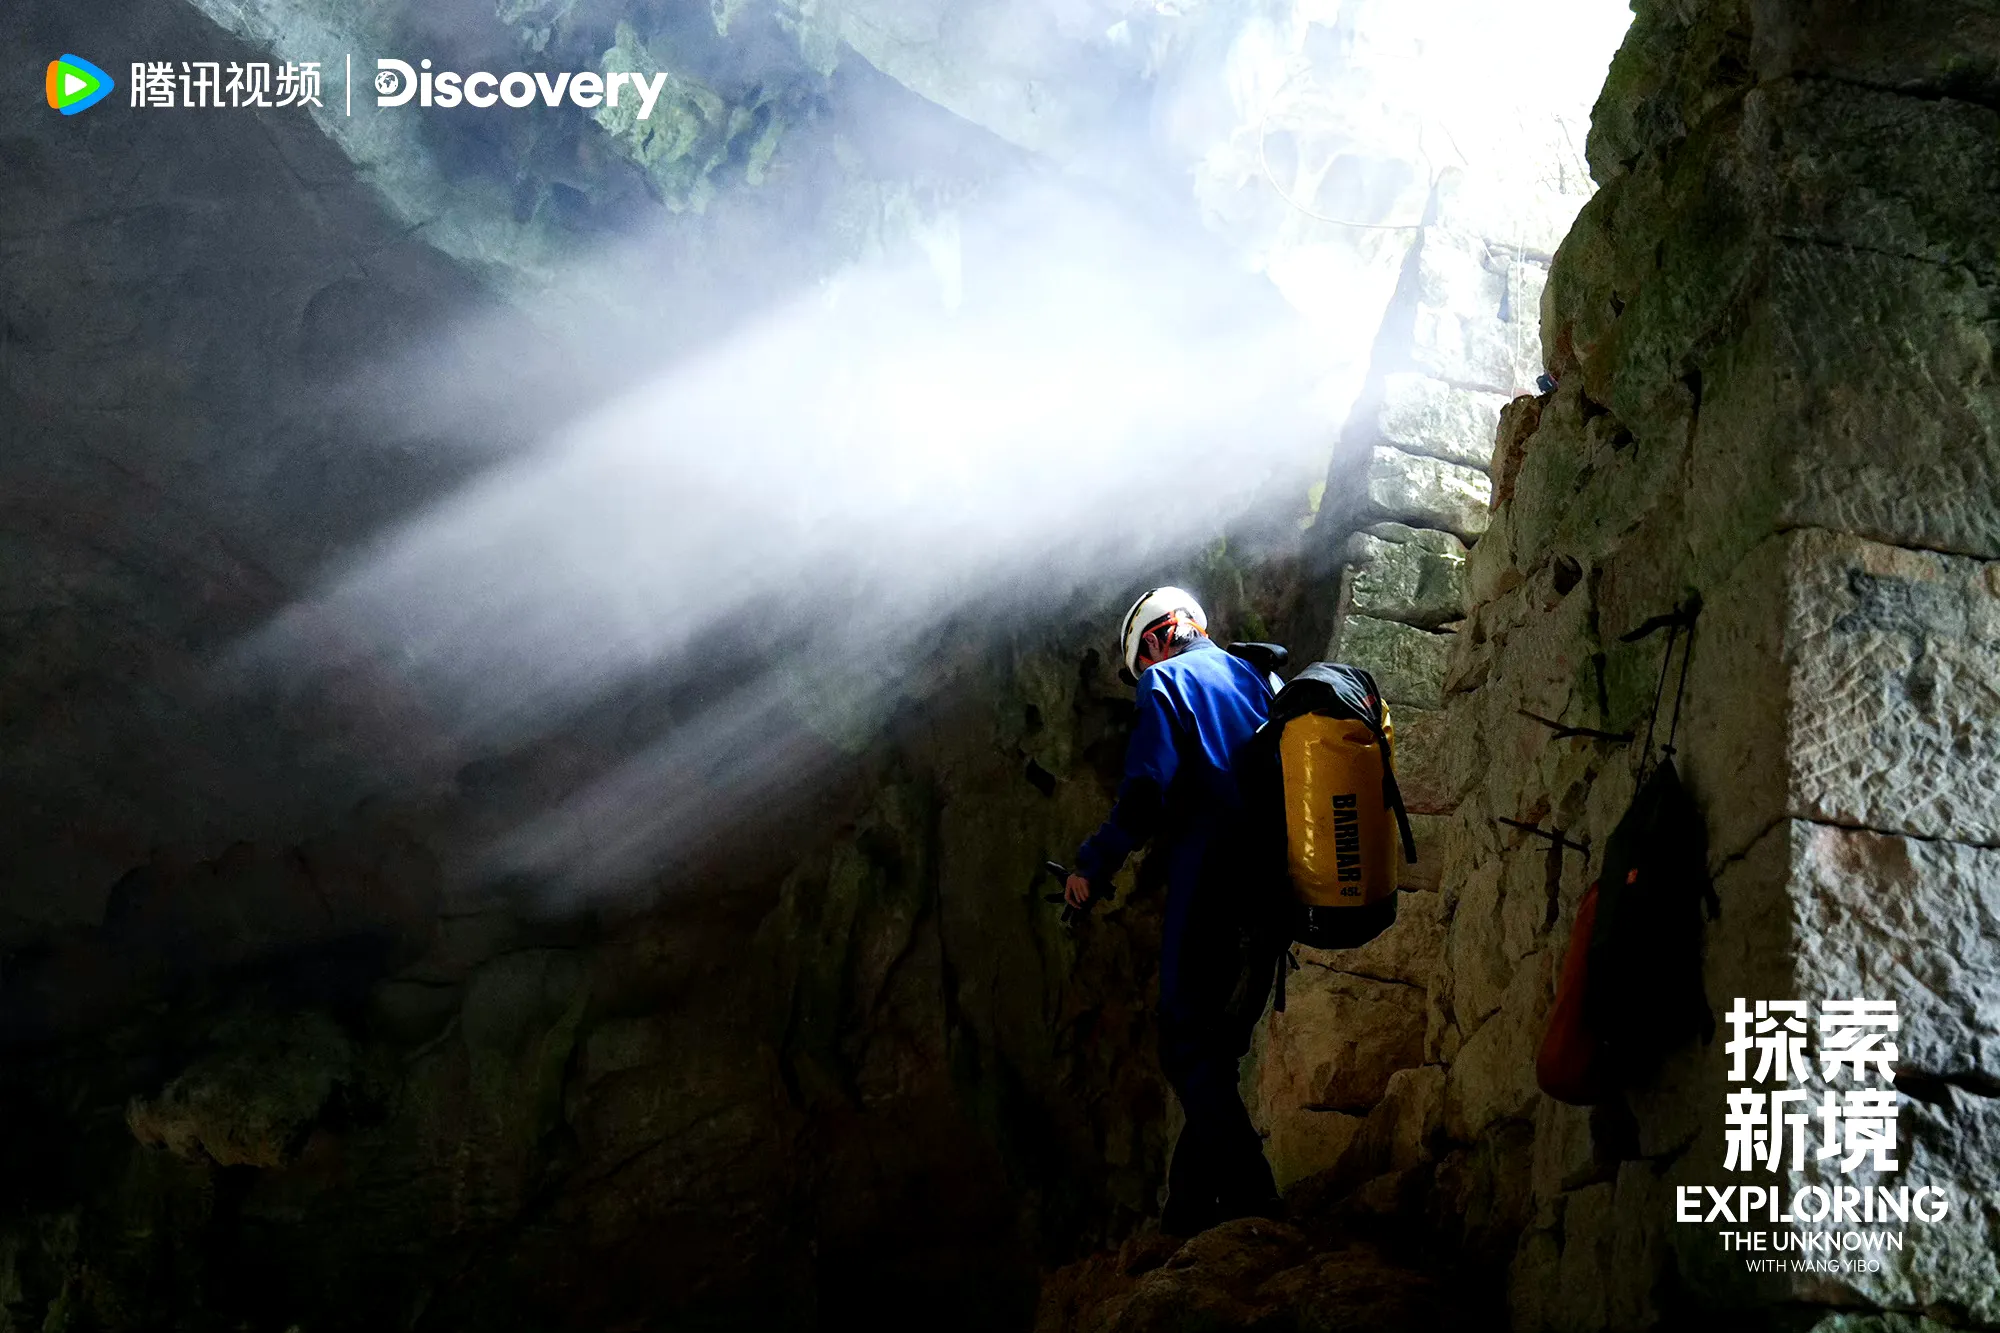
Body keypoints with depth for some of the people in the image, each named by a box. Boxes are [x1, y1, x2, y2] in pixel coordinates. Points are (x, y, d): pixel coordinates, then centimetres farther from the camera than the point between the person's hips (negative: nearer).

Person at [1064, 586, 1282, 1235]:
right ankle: (1189, 1207, 14)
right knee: (1217, 1052, 13)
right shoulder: (1255, 679, 19)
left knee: (1189, 1051, -3)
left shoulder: (1166, 682, -1)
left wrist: (1092, 865, -2)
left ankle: (1251, 1204, -13)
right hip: (1271, 897, 7)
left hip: (1208, 890, -7)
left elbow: (1145, 793, -13)